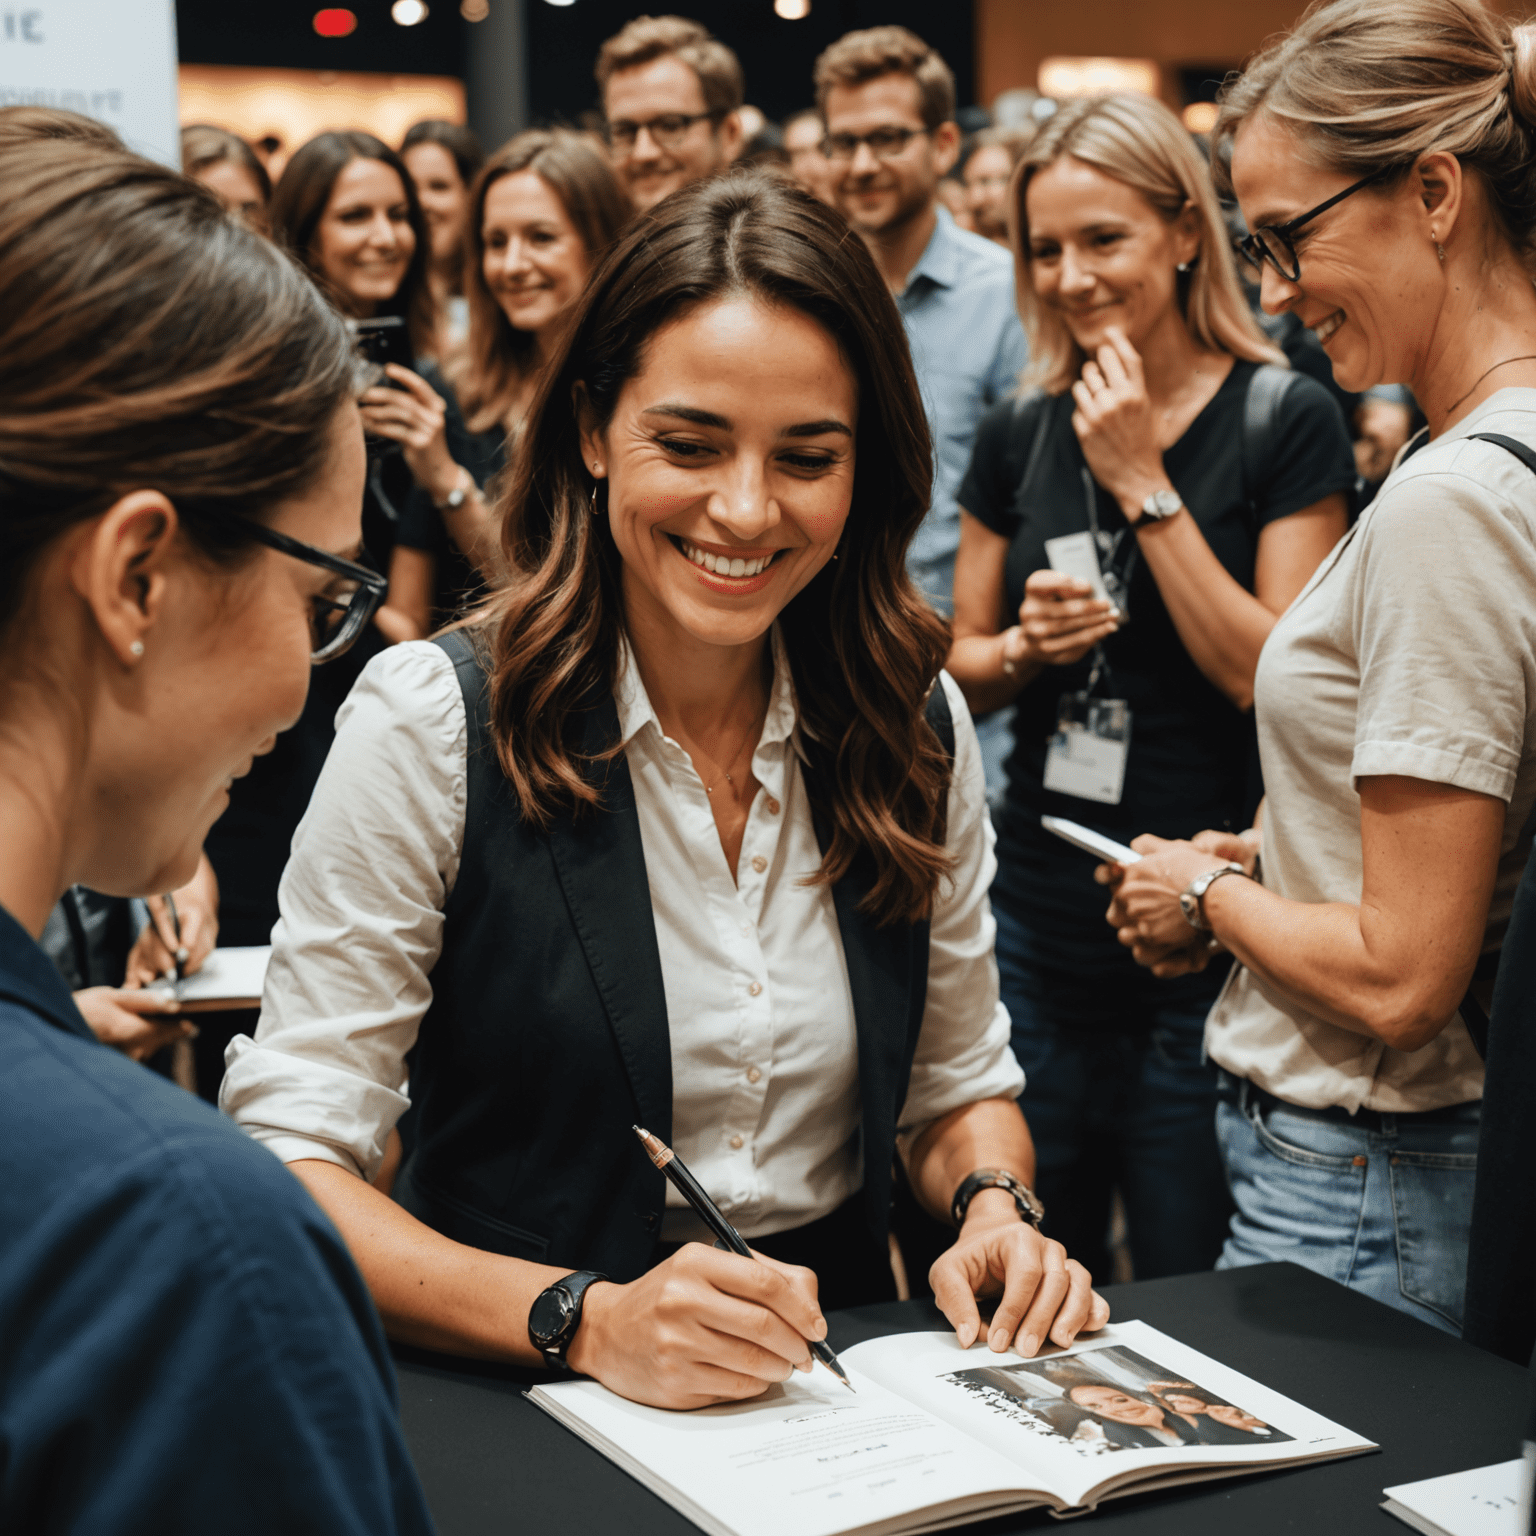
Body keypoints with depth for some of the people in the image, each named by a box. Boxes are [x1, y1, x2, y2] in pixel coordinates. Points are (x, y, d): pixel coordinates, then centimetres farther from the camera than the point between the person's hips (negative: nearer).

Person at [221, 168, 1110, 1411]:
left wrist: (997, 1210, -7)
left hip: (846, 1383, 3)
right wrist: (587, 1319, -26)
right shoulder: (433, 721, -11)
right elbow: (288, 1155, -13)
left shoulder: (918, 725, 1)